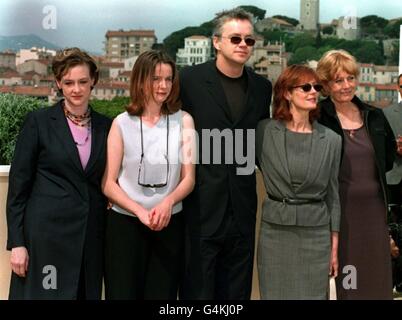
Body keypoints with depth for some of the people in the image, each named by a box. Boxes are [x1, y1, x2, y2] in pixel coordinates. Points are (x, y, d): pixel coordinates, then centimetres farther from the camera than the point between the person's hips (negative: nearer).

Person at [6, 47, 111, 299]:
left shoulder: (105, 126, 7)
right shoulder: (38, 122, -3)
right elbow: (19, 184, -4)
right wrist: (17, 243, -8)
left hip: (91, 237, 4)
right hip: (46, 233, -3)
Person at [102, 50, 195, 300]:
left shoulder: (183, 121, 2)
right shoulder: (122, 123, -1)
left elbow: (189, 179, 1)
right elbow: (108, 183, -2)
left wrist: (168, 201, -19)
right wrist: (140, 211, -16)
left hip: (170, 223, 1)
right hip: (125, 222, -1)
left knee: (163, 293, 9)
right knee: (123, 293, 4)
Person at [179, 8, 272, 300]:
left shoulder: (262, 87, 9)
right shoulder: (191, 79, -5)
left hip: (242, 207, 4)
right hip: (201, 204, -4)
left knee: (237, 288, 14)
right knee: (197, 288, 5)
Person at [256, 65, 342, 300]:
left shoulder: (331, 139, 1)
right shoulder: (264, 131, -3)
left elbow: (333, 194, 5)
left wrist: (334, 245, 4)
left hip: (316, 233, 1)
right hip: (274, 230, 0)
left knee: (313, 294, 8)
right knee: (275, 294, 8)